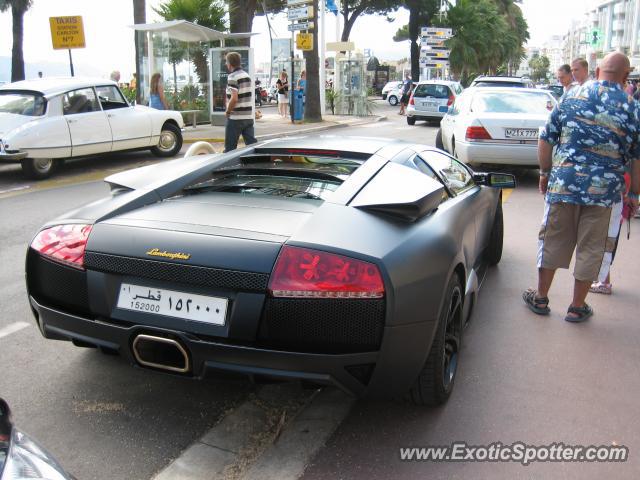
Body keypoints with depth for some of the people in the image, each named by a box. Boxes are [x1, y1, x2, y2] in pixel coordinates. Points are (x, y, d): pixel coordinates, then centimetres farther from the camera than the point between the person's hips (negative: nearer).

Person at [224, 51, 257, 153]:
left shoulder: (232, 77, -12)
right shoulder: (247, 76, 13)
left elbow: (234, 98, -21)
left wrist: (227, 112, -8)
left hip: (235, 118, -7)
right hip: (248, 116, 7)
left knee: (230, 148, 2)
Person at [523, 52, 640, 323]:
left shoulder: (571, 97, 3)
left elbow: (546, 139, 4)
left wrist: (545, 173, 15)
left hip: (563, 183, 1)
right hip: (603, 189, -1)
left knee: (553, 240, 13)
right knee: (590, 248, 10)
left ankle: (540, 297, 24)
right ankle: (577, 307, 20)